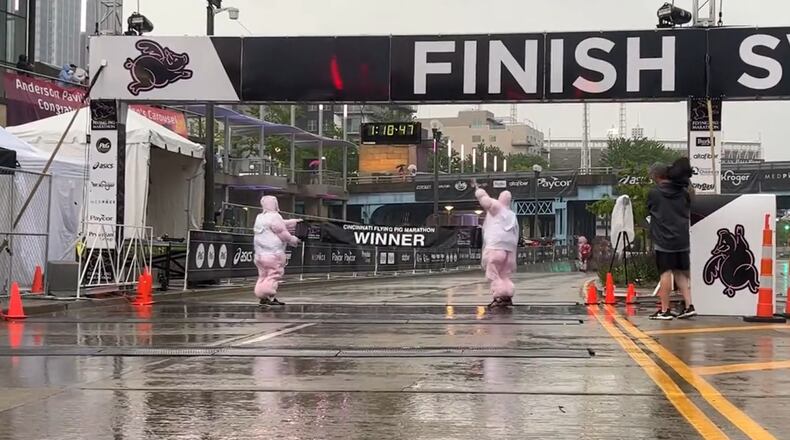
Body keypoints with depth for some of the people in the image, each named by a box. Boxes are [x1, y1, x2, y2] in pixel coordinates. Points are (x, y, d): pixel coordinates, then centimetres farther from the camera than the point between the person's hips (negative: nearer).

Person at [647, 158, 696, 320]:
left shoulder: (654, 193, -6)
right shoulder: (683, 192, 6)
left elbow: (649, 210, 9)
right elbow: (689, 212, 16)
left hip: (663, 240, -5)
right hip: (682, 240, 5)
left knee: (665, 273, -2)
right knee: (681, 273, 13)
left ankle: (664, 310, 1)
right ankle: (689, 306, 7)